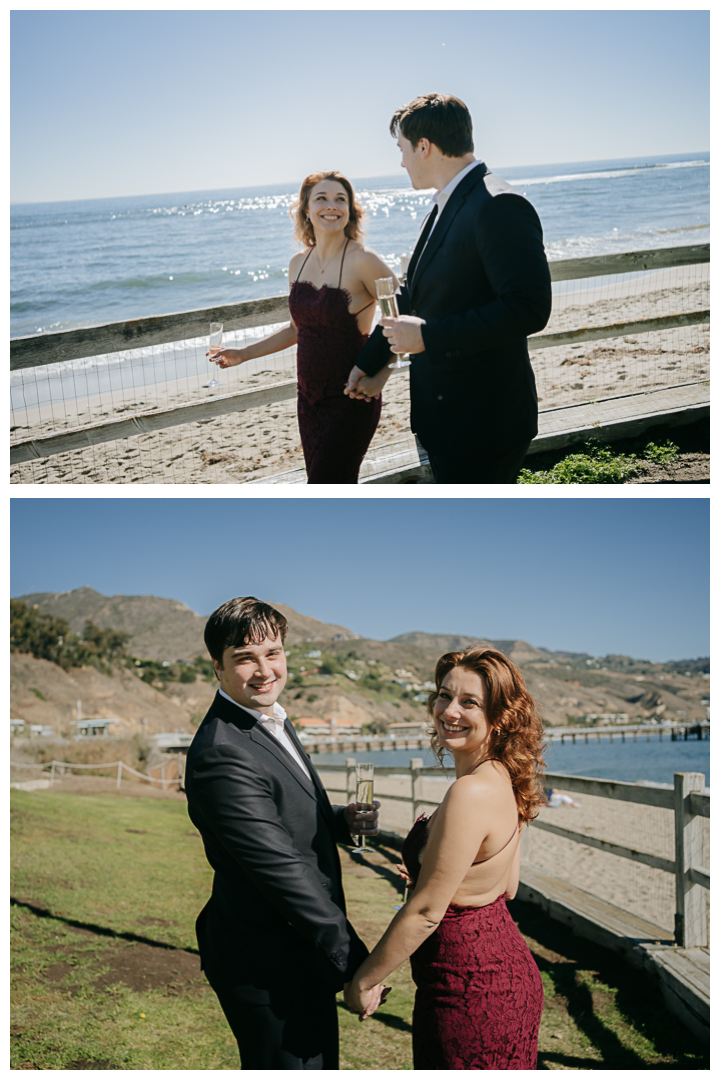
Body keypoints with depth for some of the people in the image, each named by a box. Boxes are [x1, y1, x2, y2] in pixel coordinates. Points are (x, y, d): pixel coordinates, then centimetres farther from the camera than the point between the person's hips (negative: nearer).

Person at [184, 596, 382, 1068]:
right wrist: (357, 964, -22)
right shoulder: (222, 754, -26)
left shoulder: (272, 721, 7)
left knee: (321, 1065, 23)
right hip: (267, 970, -10)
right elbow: (282, 871, -27)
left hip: (302, 953, 10)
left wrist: (341, 821, -2)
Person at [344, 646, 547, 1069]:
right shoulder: (504, 781, 2)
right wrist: (434, 844, 17)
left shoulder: (471, 793, -26)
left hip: (469, 991, -9)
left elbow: (426, 911, -21)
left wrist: (363, 980, -10)